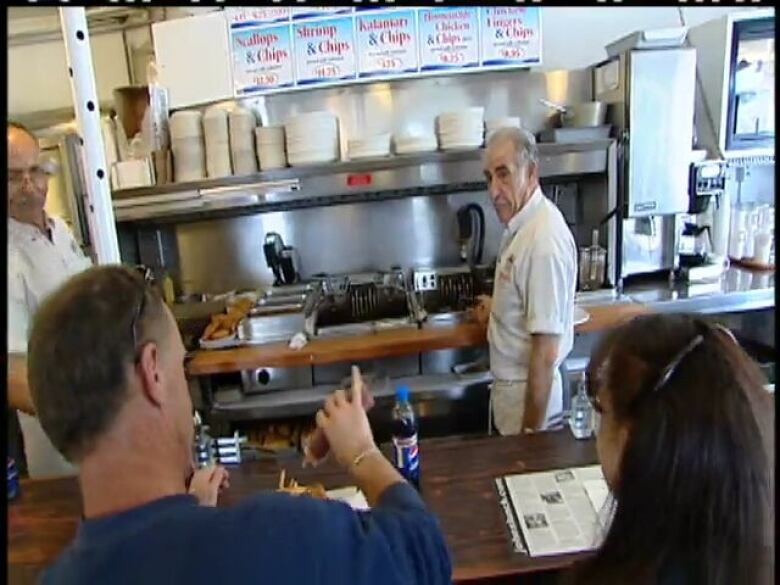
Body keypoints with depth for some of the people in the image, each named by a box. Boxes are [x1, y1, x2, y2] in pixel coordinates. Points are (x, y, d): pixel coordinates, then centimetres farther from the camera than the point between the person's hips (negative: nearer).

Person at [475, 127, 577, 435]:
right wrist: (498, 307, 19)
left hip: (529, 392, -9)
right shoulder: (521, 223, 1)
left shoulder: (544, 240, -28)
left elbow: (546, 352, -26)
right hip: (510, 383, 9)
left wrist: (531, 431, -22)